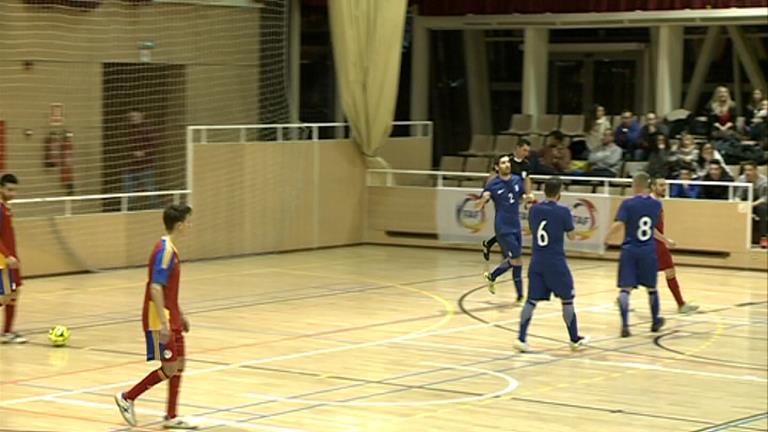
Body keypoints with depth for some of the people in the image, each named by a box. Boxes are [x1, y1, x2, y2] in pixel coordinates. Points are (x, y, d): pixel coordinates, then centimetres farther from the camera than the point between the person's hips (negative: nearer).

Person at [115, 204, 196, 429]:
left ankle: (171, 417, 13)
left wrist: (179, 315, 23)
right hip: (159, 319, -10)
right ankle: (127, 398, 6)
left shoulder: (169, 249, 12)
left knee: (179, 364, 9)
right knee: (170, 368, -6)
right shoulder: (165, 250, -18)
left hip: (171, 317, 10)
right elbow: (155, 288, -25)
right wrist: (163, 322, -28)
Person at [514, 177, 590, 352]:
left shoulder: (534, 209, 3)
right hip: (556, 263, -4)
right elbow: (571, 236, -2)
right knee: (567, 300, 10)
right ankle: (575, 340, 19)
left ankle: (521, 338, -4)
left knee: (531, 300, 5)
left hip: (536, 262, 4)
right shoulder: (563, 211, -11)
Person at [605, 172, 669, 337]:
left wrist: (607, 237, -4)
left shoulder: (628, 204, -9)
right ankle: (655, 321, 34)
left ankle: (625, 325, -15)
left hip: (630, 250, -3)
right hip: (649, 251, 3)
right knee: (651, 287, 18)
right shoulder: (656, 204, 3)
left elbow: (618, 224, -19)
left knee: (625, 288, -3)